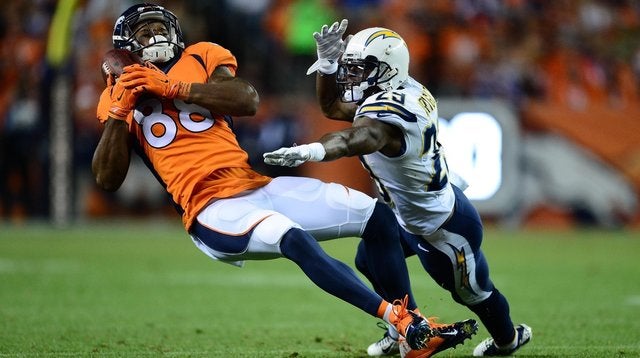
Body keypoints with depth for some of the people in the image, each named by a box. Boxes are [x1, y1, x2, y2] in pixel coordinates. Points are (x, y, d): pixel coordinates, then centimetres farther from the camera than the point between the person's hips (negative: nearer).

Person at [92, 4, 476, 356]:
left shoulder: (201, 58, 14)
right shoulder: (120, 95, 9)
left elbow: (248, 101, -7)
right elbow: (107, 179, 0)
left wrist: (172, 87, -11)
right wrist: (121, 111, -9)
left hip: (257, 186, 5)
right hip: (210, 208, -5)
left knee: (377, 215, -2)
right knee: (293, 238, -34)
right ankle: (401, 320, -39)